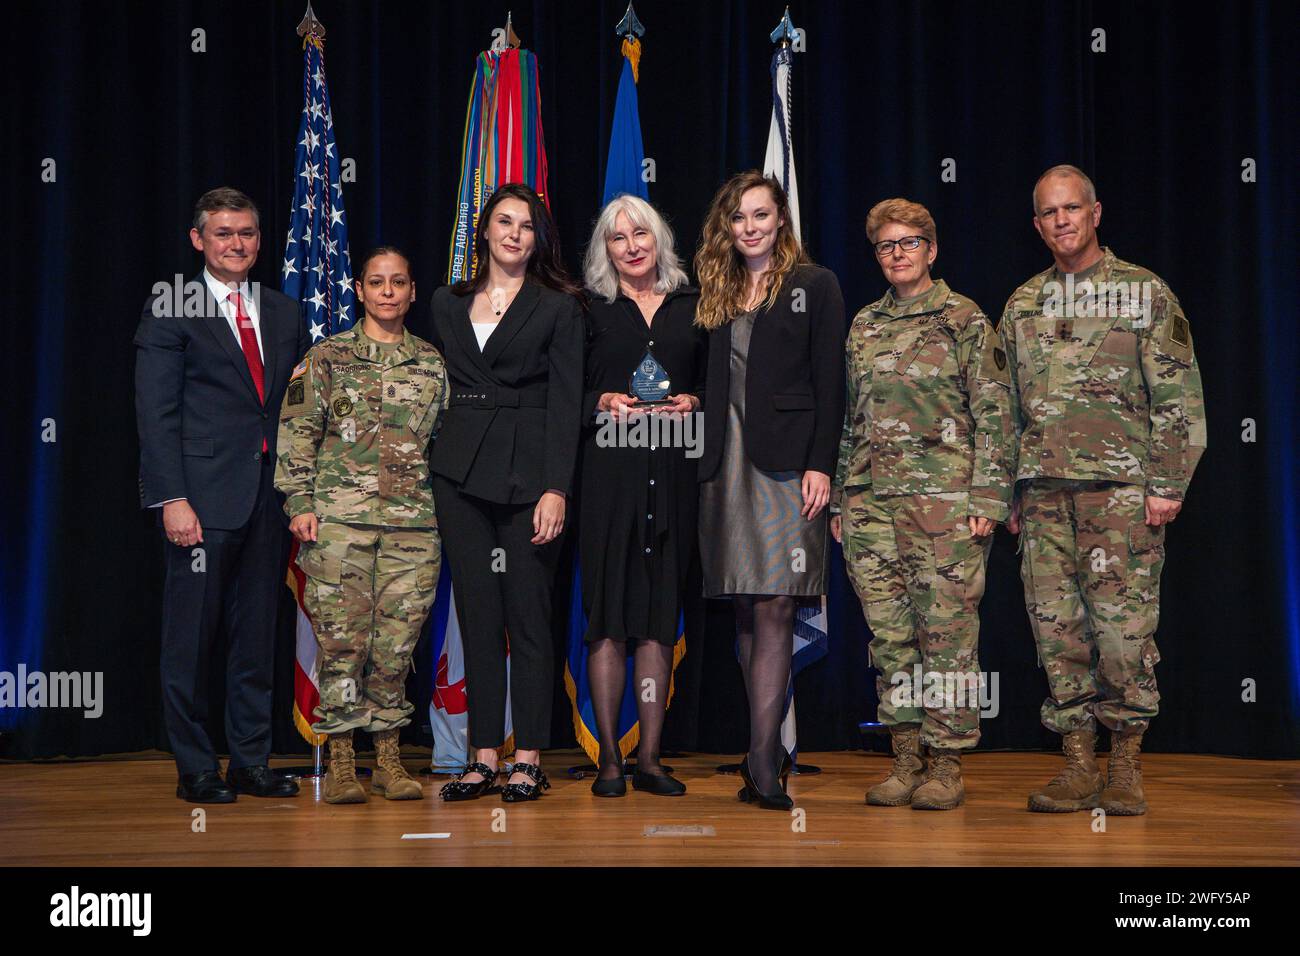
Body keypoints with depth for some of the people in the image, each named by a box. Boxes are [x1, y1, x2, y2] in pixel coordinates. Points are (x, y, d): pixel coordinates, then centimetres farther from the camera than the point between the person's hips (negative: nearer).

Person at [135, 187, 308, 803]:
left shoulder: (285, 314, 15)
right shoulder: (170, 311, 1)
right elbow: (156, 413, -5)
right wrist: (172, 498, -14)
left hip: (271, 493, 5)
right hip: (204, 497, -5)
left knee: (258, 633, 9)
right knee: (191, 635, 0)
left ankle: (251, 762, 18)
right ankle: (195, 769, 11)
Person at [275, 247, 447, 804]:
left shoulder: (433, 363, 14)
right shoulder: (327, 357, 6)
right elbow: (296, 432, 2)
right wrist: (300, 502, -6)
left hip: (413, 522, 2)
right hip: (339, 520, -2)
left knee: (397, 642, 2)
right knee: (342, 639, -3)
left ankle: (389, 759, 12)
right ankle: (341, 762, 6)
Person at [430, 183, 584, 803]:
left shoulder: (559, 308, 2)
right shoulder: (447, 304, 14)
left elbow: (564, 404, -4)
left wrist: (556, 489, -13)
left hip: (529, 472, -4)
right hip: (460, 473, 4)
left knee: (529, 616, -2)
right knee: (477, 616, 5)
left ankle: (528, 761, 4)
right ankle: (484, 759, 10)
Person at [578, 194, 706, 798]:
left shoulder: (692, 307, 13)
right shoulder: (589, 309, 7)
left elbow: (714, 382, 16)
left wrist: (693, 403, -3)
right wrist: (602, 403, -12)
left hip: (673, 472, 2)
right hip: (609, 470, -2)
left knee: (660, 617, 3)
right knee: (608, 616, -2)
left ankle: (649, 758, 8)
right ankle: (609, 758, 4)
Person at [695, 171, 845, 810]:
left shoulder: (814, 285, 4)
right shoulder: (718, 292, 17)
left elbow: (829, 382, -2)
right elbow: (709, 382, 14)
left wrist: (820, 464, -11)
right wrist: (706, 456, 5)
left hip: (785, 462, -5)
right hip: (726, 463, 5)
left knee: (772, 610, -10)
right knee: (745, 608, 4)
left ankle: (763, 768, -13)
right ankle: (765, 748, 10)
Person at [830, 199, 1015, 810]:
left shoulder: (965, 321, 2)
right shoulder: (863, 327, 16)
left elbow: (994, 415, -2)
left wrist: (987, 498, -10)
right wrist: (841, 499, 15)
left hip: (947, 501, -5)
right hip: (871, 503, 5)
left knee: (948, 632, -3)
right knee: (889, 633, 5)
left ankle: (946, 765, 5)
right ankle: (905, 758, 13)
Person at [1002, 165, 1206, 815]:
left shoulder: (1145, 293, 4)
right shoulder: (1023, 305, 16)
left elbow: (1180, 398, 0)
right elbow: (1006, 409, 19)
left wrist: (1167, 485, -8)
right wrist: (1009, 495, 13)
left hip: (1120, 486, -4)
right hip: (1044, 490, 4)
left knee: (1124, 626, -6)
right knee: (1057, 628, 2)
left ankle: (1125, 767, 5)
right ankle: (1078, 768, 10)